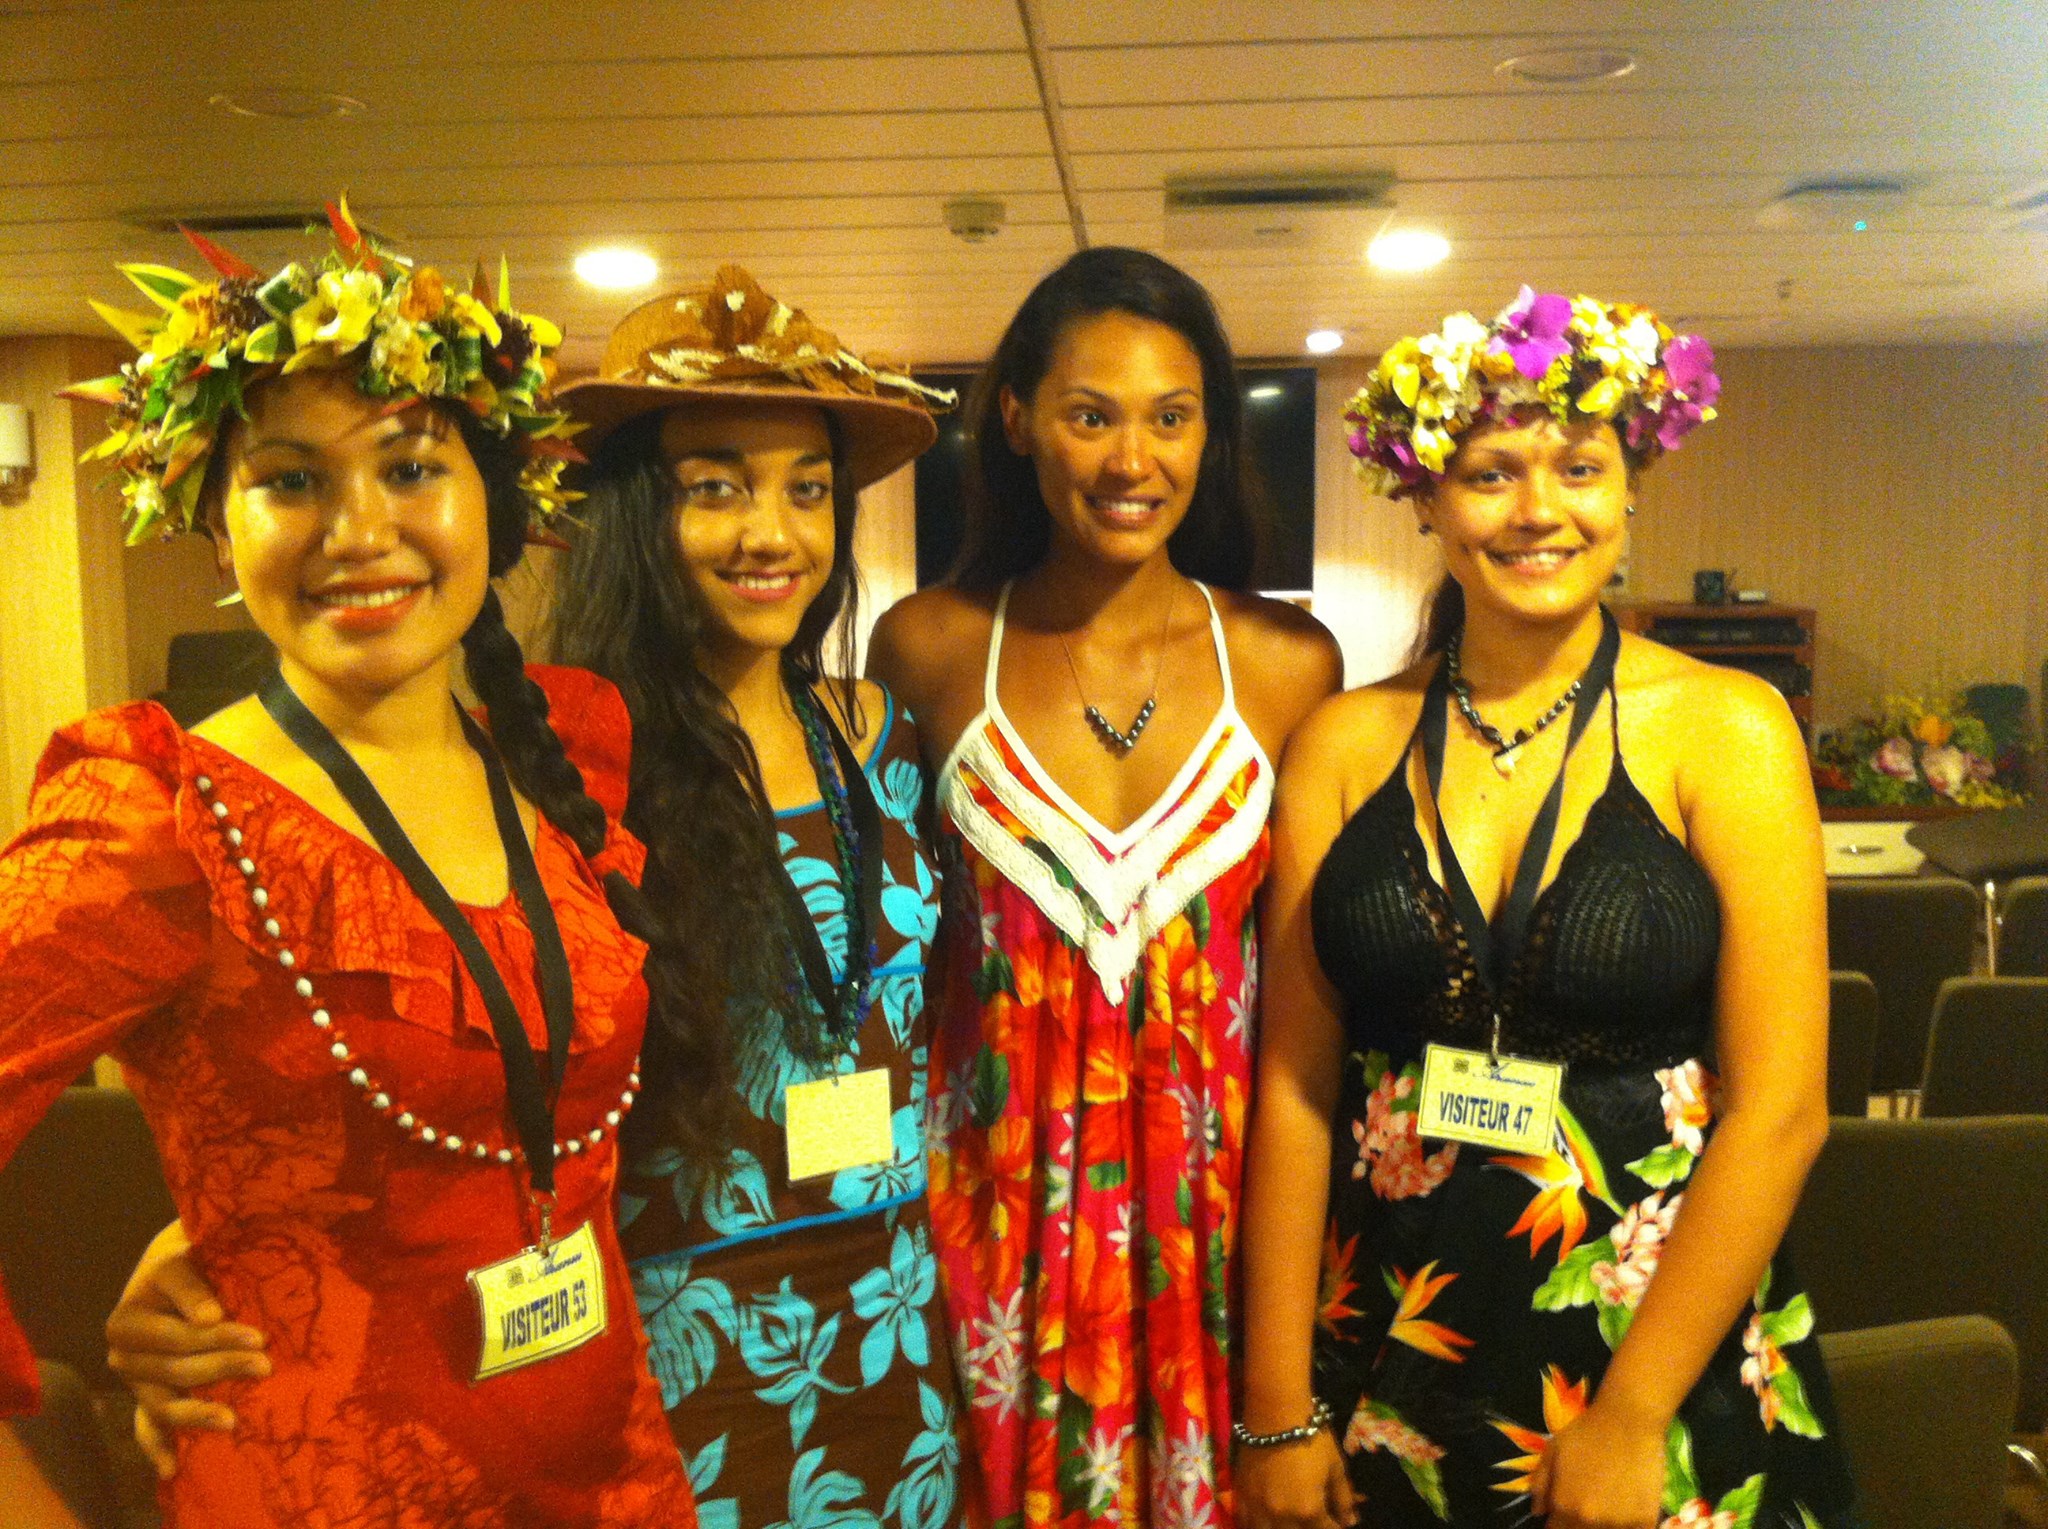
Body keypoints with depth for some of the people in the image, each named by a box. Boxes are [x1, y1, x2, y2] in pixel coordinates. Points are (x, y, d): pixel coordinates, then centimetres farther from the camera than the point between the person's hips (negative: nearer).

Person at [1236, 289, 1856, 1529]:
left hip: (1664, 1346, -1)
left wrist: (1631, 1416, -11)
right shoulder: (1346, 743, -3)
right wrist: (1277, 1412, -3)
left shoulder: (1725, 729, -8)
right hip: (1389, 1353, 2)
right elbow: (1296, 1085, -3)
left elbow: (1780, 1109, -10)